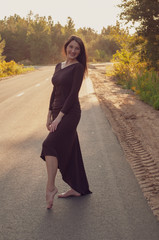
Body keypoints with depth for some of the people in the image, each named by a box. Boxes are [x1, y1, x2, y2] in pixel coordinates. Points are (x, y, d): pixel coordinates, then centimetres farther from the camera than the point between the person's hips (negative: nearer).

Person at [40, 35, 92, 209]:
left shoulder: (78, 67, -7)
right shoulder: (59, 66, 15)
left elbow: (74, 93, -15)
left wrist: (59, 116, -18)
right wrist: (49, 115, 13)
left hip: (70, 113, -8)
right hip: (57, 113, 8)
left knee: (50, 144, -19)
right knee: (68, 151, 11)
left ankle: (50, 187, -10)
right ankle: (77, 188, 21)